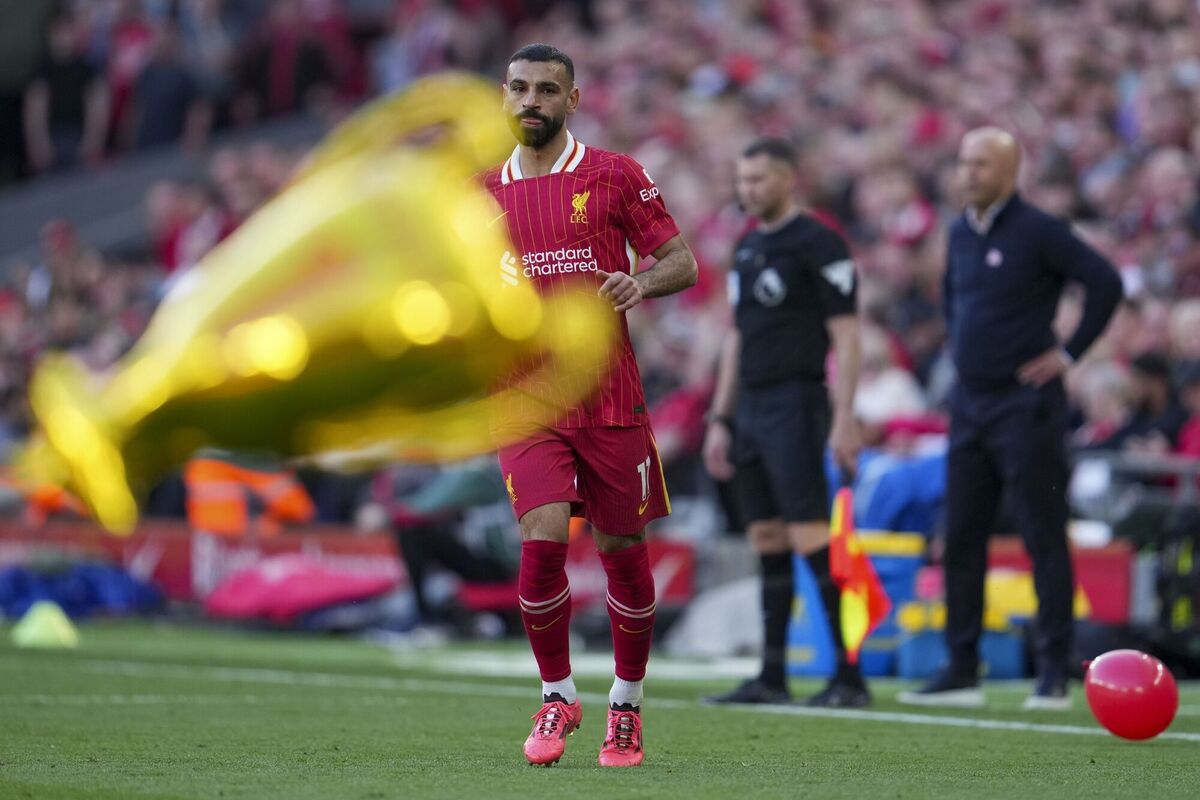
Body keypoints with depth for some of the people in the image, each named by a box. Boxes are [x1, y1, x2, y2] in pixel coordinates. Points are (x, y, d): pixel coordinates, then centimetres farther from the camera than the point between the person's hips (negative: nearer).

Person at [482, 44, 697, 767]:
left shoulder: (614, 176, 1)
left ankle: (627, 708, 22)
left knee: (623, 551, 4)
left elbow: (682, 262, 1)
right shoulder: (485, 194, 11)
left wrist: (642, 282, -19)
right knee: (543, 540, -15)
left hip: (610, 398, -1)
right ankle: (557, 696, 4)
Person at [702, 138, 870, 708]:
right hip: (751, 410, 8)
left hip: (796, 408, -8)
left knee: (811, 541, -11)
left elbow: (846, 337, -12)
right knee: (768, 544, 8)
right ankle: (772, 678, 11)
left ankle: (850, 677, -8)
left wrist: (845, 419, -18)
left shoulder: (818, 245, -8)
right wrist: (721, 420, 19)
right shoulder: (748, 248, 17)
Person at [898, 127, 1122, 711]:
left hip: (1024, 404, -8)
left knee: (1043, 538, -4)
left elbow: (1105, 282, -16)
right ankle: (961, 672, 13)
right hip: (969, 404, 8)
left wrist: (1069, 353, -13)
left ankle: (1055, 675, -1)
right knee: (961, 538, 7)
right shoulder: (960, 233, 11)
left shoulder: (1036, 231, -11)